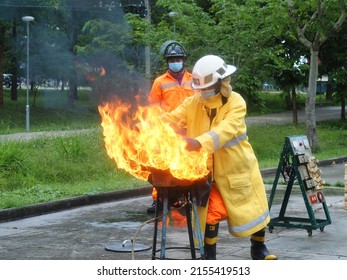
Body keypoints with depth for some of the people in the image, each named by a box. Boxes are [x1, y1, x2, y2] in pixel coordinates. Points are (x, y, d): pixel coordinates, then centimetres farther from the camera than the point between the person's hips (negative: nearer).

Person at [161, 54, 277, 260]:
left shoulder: (236, 103, -19)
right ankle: (209, 256, 13)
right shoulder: (194, 102, -6)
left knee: (254, 207, 11)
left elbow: (226, 129, -35)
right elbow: (171, 119, -15)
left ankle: (259, 248, 35)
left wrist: (200, 142, -51)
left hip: (238, 166, -1)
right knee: (212, 212, -5)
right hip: (209, 169, 1)